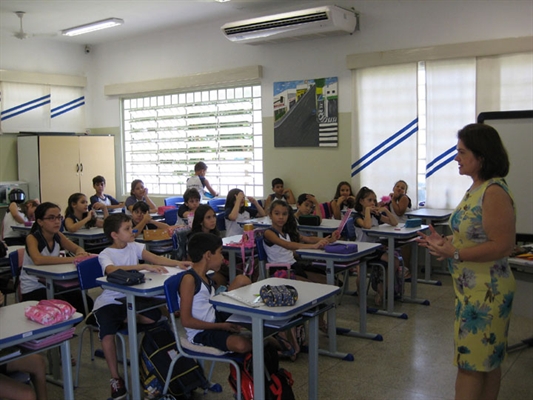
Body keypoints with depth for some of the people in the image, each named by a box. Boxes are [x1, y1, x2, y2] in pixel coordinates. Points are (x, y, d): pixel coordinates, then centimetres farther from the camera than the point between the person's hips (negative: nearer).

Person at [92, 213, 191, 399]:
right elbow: (112, 270, -35)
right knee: (107, 333, -27)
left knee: (154, 315, -21)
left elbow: (154, 258, -11)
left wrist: (177, 263, -27)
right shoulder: (105, 254, -13)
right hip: (110, 301, -4)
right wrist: (144, 266, -44)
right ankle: (115, 378, -10)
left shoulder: (134, 246, 2)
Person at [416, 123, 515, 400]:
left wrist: (454, 253, -24)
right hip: (472, 290, 10)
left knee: (471, 362, -1)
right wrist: (445, 242, 5)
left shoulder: (494, 192, -20)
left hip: (486, 292, -10)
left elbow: (502, 245, -24)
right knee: (488, 361, 19)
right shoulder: (476, 189, 10)